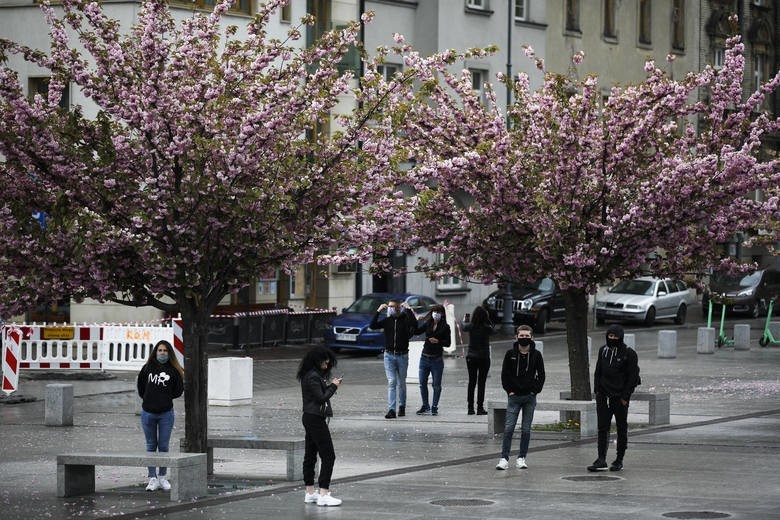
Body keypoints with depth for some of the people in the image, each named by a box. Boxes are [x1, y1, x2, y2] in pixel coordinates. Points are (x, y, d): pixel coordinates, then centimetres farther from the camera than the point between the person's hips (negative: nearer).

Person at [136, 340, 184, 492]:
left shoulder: (174, 371, -4)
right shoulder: (148, 368, 0)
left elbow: (179, 390, 5)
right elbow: (140, 384, 15)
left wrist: (166, 398, 4)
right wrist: (147, 398, 12)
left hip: (166, 414, -1)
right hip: (148, 413, 1)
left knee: (163, 446, 4)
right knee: (151, 446, 6)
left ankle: (163, 477, 17)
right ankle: (152, 479, 9)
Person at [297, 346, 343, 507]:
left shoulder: (313, 375, 12)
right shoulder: (313, 377, -18)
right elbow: (321, 398, -20)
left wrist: (330, 384, 3)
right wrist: (333, 386, -9)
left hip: (309, 418, 11)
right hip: (315, 419, -11)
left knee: (310, 455, 13)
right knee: (328, 456, -8)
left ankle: (310, 493, 18)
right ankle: (323, 495, -11)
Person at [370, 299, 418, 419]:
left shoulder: (405, 319, -2)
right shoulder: (387, 320, 5)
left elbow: (414, 324, -24)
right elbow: (372, 326, -6)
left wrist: (408, 309, -20)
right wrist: (378, 311, -12)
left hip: (402, 356, -1)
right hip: (389, 355, 1)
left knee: (401, 383, 10)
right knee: (391, 382, -7)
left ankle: (402, 406, 27)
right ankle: (391, 410, -12)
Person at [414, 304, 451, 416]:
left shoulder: (445, 327, 0)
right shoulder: (427, 324, 8)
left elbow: (448, 343, -3)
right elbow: (417, 331, -6)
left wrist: (438, 341, -17)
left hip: (437, 359, -3)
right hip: (425, 358, 3)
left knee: (436, 385, 2)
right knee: (422, 383, 5)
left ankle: (434, 407, 12)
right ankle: (425, 406, 16)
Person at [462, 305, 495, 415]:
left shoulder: (470, 326, -6)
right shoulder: (487, 328, -12)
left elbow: (464, 327, 17)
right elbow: (494, 330, 9)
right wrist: (488, 320, 6)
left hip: (471, 357, 2)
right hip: (483, 357, -2)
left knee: (471, 382, 10)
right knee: (481, 383, 2)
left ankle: (470, 407, 9)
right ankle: (480, 408, 1)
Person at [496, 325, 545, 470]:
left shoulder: (536, 355, 3)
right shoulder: (510, 354, 1)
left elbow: (541, 375, 8)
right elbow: (504, 374, 5)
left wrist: (535, 390, -2)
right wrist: (509, 390, -3)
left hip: (530, 397, 1)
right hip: (514, 397, -1)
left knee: (526, 429, 5)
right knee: (508, 428, -7)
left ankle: (521, 458, 11)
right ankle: (504, 458, -7)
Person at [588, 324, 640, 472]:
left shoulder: (629, 354, -6)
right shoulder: (603, 351, 9)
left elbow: (633, 377, -7)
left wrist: (625, 396, -12)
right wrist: (597, 390, 6)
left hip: (620, 398, -4)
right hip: (603, 396, 4)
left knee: (622, 429, 6)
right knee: (602, 428, -3)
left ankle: (619, 460, 13)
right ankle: (601, 460, -6)